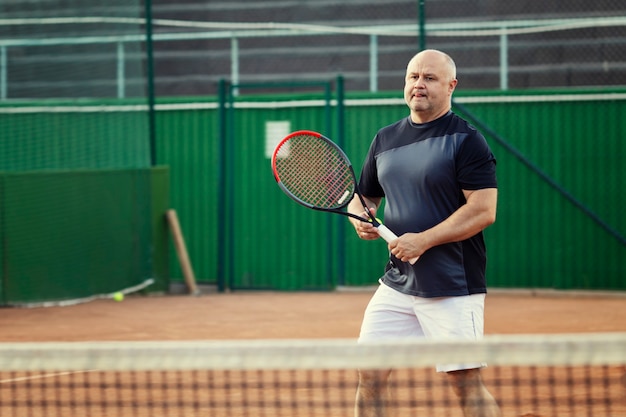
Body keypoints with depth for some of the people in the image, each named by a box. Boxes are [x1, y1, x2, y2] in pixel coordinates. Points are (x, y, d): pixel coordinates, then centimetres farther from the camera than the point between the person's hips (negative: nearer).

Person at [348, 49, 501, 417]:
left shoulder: (466, 140, -8)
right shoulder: (385, 139, 12)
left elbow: (483, 210, -16)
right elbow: (364, 196, 23)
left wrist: (424, 240, -20)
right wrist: (361, 218, -1)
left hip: (452, 289, -6)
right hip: (397, 284, 6)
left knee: (467, 383, -5)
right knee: (370, 373, 4)